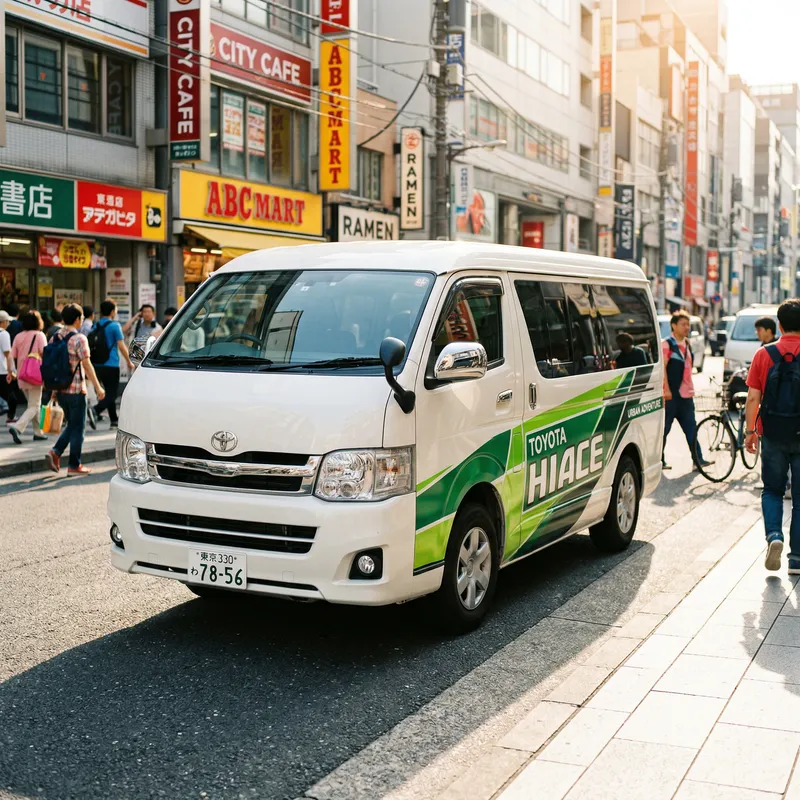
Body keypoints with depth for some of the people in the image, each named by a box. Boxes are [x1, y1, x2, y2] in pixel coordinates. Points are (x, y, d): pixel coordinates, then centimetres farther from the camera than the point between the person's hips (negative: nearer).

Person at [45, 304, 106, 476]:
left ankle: (55, 452, 2)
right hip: (76, 390, -7)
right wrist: (98, 387, -11)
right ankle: (74, 465, 7)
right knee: (77, 428, 3)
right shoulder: (79, 339, -13)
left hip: (60, 389, 7)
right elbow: (87, 365, -15)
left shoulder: (56, 337, 8)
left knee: (71, 425, 20)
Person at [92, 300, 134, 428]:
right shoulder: (114, 325, -9)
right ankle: (96, 410, -26)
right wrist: (129, 361, 0)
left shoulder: (96, 325, 10)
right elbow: (121, 346, -10)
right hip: (111, 365, -7)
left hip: (98, 365, 7)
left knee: (109, 392, 16)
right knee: (112, 394, -4)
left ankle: (114, 420, 19)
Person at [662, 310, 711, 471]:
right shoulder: (666, 343, -7)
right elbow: (662, 367, -14)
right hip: (671, 394, -7)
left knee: (691, 428, 5)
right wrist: (666, 389, -20)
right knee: (664, 428, -1)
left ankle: (698, 459, 5)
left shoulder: (686, 343, 16)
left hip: (685, 393, 7)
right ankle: (659, 460, 6)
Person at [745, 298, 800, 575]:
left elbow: (753, 398, -3)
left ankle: (774, 536, -6)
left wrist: (750, 431, 7)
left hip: (773, 435, 1)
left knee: (772, 491, 17)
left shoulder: (764, 354, -3)